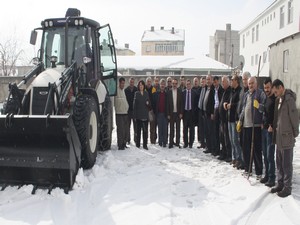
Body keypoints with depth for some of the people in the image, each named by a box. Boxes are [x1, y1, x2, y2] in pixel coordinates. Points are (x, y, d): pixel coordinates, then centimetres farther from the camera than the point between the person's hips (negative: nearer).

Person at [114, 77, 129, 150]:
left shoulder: (124, 90, 15)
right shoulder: (116, 90, -8)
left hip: (125, 112, 7)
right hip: (119, 113, -7)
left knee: (126, 130, 10)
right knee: (120, 130, -6)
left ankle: (124, 143, 22)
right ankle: (120, 145, 1)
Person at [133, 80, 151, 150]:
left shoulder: (146, 93, 8)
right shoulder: (136, 93, 1)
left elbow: (149, 103, 14)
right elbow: (134, 104, -2)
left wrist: (148, 103, -10)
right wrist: (134, 114, -7)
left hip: (145, 114, 2)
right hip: (138, 114, -2)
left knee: (145, 130, 1)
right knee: (138, 129, 6)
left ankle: (145, 145, 7)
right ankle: (138, 144, 14)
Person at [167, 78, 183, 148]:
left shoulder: (180, 92, 1)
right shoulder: (169, 92, 0)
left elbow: (181, 103, 1)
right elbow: (168, 103, 0)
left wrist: (181, 113, -5)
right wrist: (168, 114, -4)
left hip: (178, 113, 0)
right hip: (171, 113, 0)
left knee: (178, 128, 6)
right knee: (171, 128, 5)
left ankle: (177, 142, 13)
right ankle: (171, 142, 12)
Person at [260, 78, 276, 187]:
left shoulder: (275, 99, -11)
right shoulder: (265, 98, 13)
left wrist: (272, 126, -15)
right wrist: (263, 124, 10)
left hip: (271, 130, -7)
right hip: (264, 129, 8)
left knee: (270, 155, -5)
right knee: (265, 154, 13)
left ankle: (271, 178, 2)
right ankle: (266, 175, 22)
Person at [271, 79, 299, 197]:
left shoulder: (289, 99, -17)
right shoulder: (279, 99, 11)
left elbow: (294, 117, -15)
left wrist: (294, 133, -7)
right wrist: (274, 128, 12)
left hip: (287, 138, -9)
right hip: (279, 137, 9)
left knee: (286, 164, 2)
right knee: (279, 163, 16)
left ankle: (287, 187, 13)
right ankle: (280, 184, 28)